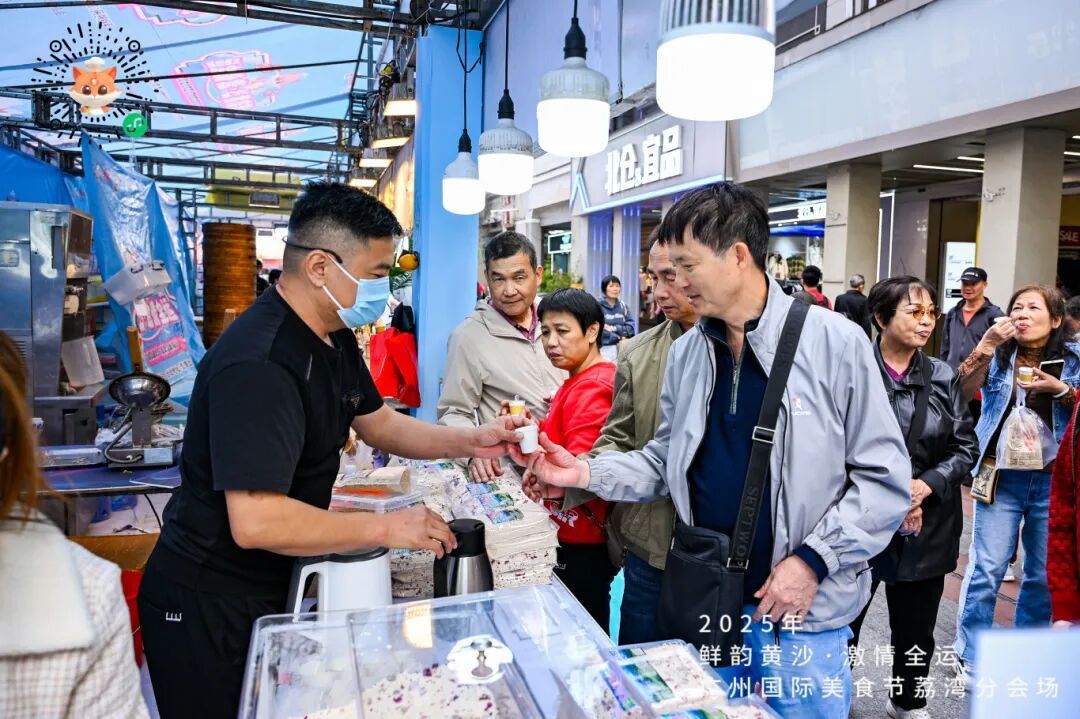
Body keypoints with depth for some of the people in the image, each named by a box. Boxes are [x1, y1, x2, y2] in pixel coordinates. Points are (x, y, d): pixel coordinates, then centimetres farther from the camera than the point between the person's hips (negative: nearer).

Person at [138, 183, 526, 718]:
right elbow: (256, 521, -35)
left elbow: (377, 423, 10)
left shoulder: (335, 338, 1)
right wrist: (386, 528, -26)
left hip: (271, 587, 9)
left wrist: (469, 442, -4)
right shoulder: (258, 365, -31)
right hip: (209, 607, -8)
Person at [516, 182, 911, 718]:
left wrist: (813, 560, -16)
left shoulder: (835, 342, -11)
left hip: (802, 613, -4)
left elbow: (884, 477, -9)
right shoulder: (685, 353, 3)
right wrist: (586, 474, -4)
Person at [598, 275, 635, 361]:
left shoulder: (623, 306, 9)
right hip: (604, 350, -4)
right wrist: (618, 339, -9)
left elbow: (630, 328, 4)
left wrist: (613, 328, -11)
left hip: (622, 349, 4)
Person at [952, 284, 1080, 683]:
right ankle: (970, 655, 14)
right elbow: (963, 391, -15)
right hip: (1001, 477, -2)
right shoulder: (998, 355, 0)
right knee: (987, 570, -1)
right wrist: (986, 345, -25)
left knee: (1046, 574, 12)